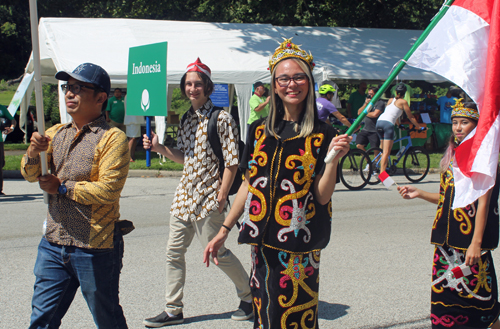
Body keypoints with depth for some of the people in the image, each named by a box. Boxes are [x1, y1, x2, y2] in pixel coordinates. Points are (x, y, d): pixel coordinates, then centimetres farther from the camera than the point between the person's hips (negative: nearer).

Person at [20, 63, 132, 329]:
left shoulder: (112, 138, -10)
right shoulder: (55, 133, 12)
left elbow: (108, 191, -20)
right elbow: (31, 175, 7)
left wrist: (62, 187, -13)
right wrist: (34, 152, -14)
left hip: (95, 249, -6)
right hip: (53, 245, 6)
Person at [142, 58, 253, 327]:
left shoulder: (221, 118, -11)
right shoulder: (186, 118, 11)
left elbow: (232, 162, -13)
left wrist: (222, 196, -16)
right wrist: (159, 148, 2)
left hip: (208, 197, -8)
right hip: (184, 194, 8)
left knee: (216, 252, 1)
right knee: (174, 252, 9)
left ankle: (249, 296, 22)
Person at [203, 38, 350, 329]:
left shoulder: (322, 135, -4)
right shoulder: (260, 130, 7)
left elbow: (322, 196, -9)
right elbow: (249, 184, 13)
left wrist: (333, 159, -24)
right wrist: (224, 230, 12)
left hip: (298, 248, -4)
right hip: (262, 240, 4)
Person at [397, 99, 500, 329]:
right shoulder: (452, 156, 13)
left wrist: (476, 243, -19)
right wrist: (419, 194, 5)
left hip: (470, 240, -7)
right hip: (447, 238, 7)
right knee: (445, 291, 8)